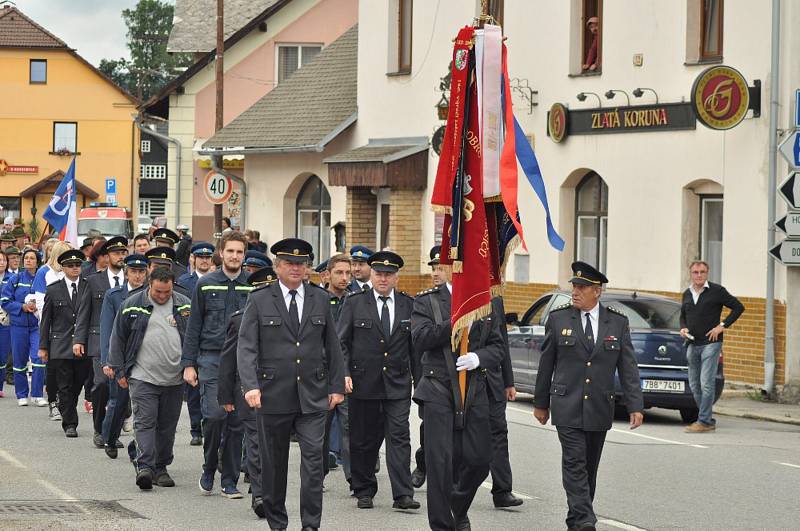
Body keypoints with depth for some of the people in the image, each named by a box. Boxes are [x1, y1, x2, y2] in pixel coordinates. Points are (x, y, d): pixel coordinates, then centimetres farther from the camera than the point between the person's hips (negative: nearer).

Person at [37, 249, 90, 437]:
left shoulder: (89, 287, 4)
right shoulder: (53, 290, 4)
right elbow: (46, 320, 7)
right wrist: (43, 346, 3)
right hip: (60, 347, -1)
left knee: (77, 385, 6)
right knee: (65, 387, 0)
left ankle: (66, 411, 29)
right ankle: (70, 424, 5)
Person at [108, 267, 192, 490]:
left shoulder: (184, 305, 6)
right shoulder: (132, 305, 0)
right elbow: (118, 338, 5)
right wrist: (119, 371, 2)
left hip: (174, 379, 3)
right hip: (143, 377, -2)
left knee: (168, 425, 7)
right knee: (144, 422, -11)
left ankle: (161, 468, 17)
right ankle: (145, 467, -17)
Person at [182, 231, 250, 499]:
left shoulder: (255, 287, 6)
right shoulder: (205, 285, 5)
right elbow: (194, 326, 6)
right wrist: (188, 364, 0)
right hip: (211, 359, -1)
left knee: (237, 422, 3)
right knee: (214, 415, -15)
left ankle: (229, 481, 11)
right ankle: (209, 469, 7)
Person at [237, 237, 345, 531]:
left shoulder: (320, 299, 9)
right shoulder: (259, 301, 1)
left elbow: (332, 346, 13)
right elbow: (246, 347, -5)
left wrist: (337, 386, 7)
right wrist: (250, 386, -18)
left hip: (313, 396, 1)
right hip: (273, 396, -1)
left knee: (313, 461, -7)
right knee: (274, 464, 8)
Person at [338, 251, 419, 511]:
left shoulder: (409, 305, 7)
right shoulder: (354, 303, 2)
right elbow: (341, 342, 1)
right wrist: (344, 373, -10)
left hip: (398, 384, 1)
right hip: (363, 382, -1)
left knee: (399, 436, -7)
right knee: (363, 440, 6)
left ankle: (403, 494, -8)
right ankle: (364, 492, 18)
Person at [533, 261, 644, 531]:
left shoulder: (617, 322, 2)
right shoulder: (558, 318, -1)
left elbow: (628, 367, 1)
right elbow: (546, 364, 6)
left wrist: (635, 406, -6)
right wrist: (540, 403, 9)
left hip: (599, 408, 2)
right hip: (567, 407, -2)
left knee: (589, 467, 10)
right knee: (575, 464, -11)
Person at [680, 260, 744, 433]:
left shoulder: (717, 291, -4)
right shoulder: (687, 294, 13)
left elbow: (738, 307, -2)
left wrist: (723, 325, -8)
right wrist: (683, 328, 5)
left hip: (711, 343, -7)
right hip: (693, 345, 7)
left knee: (706, 384, -11)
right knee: (694, 386, 8)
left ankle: (703, 421, -9)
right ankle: (709, 420, 17)